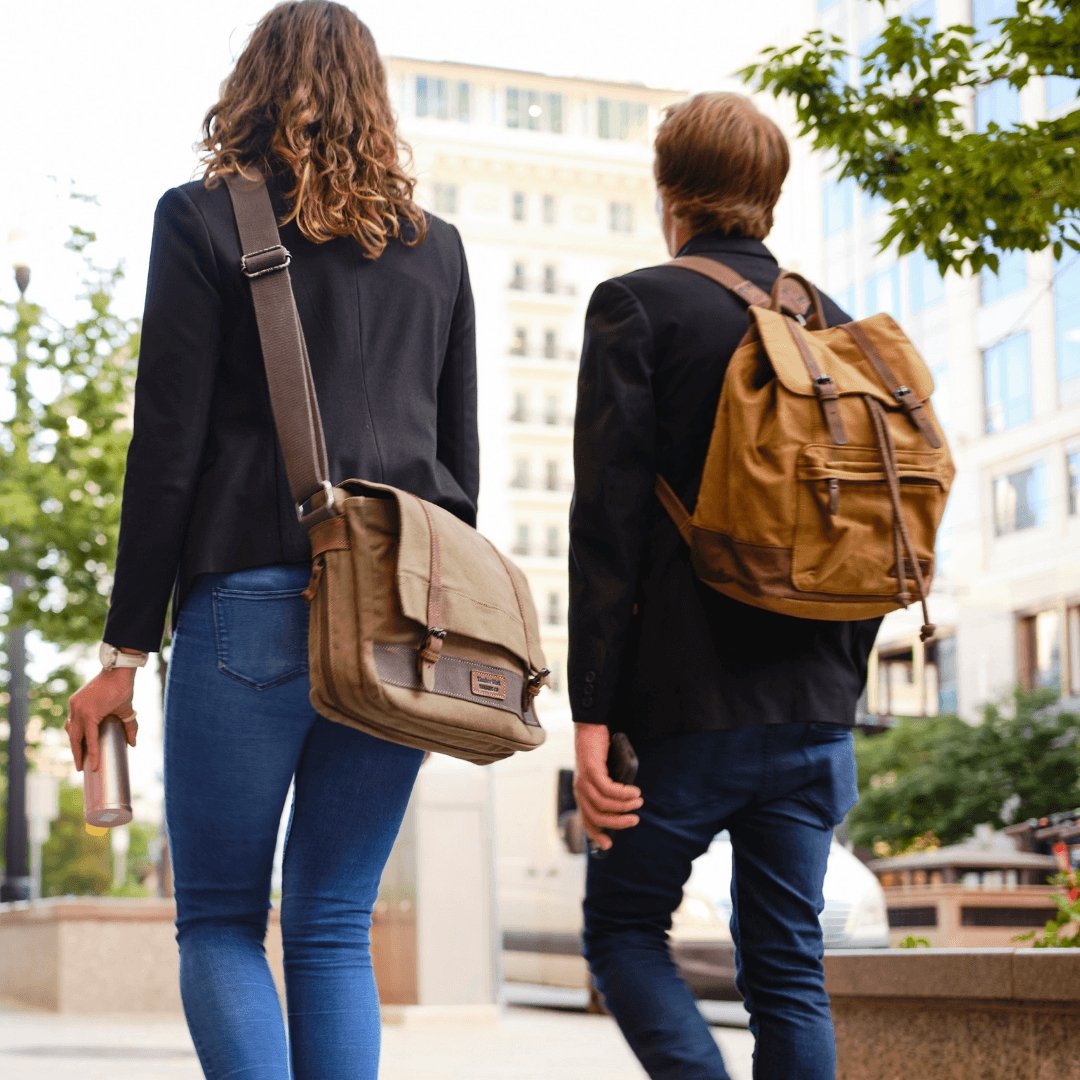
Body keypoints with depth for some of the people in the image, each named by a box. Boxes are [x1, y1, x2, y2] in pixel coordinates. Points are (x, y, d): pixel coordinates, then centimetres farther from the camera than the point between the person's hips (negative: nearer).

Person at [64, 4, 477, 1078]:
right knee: (334, 927, 10)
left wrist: (124, 649, -1)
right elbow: (460, 454, 15)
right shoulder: (436, 247, 15)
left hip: (255, 599, -4)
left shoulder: (204, 220, 2)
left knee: (219, 920, 5)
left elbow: (168, 450, -3)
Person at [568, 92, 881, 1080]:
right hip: (816, 708, 5)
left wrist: (592, 713, -10)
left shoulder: (637, 306, -5)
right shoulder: (835, 325, 11)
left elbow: (609, 525, -11)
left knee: (622, 927, 11)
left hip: (691, 701, -5)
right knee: (788, 967, 10)